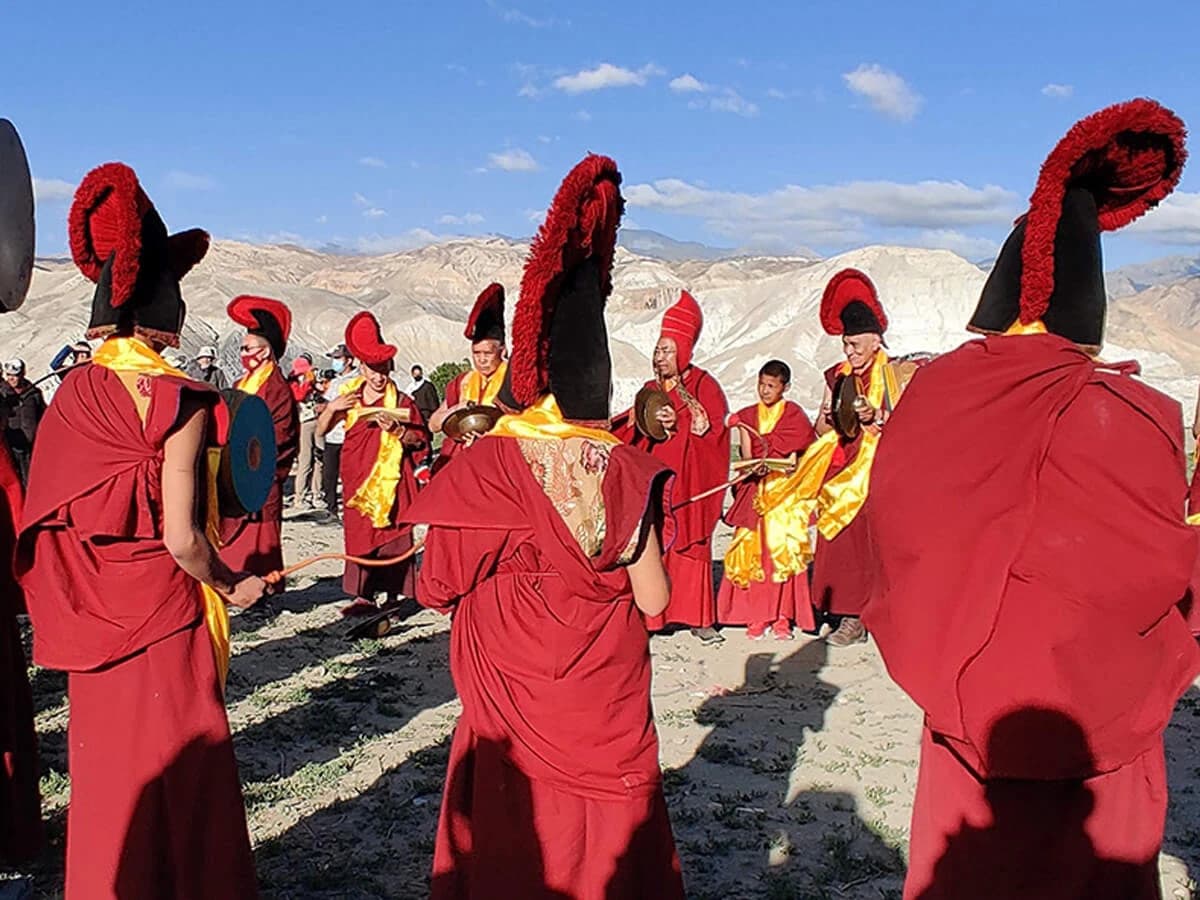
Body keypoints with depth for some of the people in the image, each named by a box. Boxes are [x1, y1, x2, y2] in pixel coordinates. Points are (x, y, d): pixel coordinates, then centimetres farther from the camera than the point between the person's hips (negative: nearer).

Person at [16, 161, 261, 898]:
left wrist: (88, 591, 12)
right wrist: (232, 585, -3)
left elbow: (50, 513, 1)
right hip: (160, 614, -6)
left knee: (107, 761, 19)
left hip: (90, 615, 6)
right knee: (177, 768, 8)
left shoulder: (71, 394, 0)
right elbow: (180, 538, -19)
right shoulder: (178, 401, -17)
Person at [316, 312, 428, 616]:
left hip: (391, 476, -4)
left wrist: (397, 431, -18)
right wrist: (331, 408, -6)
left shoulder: (401, 401, -1)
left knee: (392, 533, -3)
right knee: (357, 532, 4)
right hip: (358, 475, 4)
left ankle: (394, 594, 5)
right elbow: (320, 431, 12)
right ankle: (363, 595, 10)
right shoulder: (349, 396, 9)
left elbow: (419, 440, -1)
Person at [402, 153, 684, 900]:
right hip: (607, 704, 1)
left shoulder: (483, 466, -15)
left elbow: (439, 587, -7)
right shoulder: (624, 470, -11)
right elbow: (654, 600, -9)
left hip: (513, 704, -1)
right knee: (607, 838, 19)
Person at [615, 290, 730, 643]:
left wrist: (678, 424, -17)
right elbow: (631, 435, 11)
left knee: (690, 545, -1)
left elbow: (714, 431, -8)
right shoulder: (650, 389, 15)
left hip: (687, 483, -3)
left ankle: (697, 617, 6)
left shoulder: (703, 385, 1)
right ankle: (648, 614, 2)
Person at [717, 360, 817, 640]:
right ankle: (756, 616, 1)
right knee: (752, 551, -4)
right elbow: (746, 454, 5)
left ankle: (782, 617, -2)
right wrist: (753, 467, -17)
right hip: (754, 490, 2)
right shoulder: (748, 416, 13)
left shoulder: (794, 414, 5)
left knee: (784, 551, -9)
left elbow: (806, 451, -1)